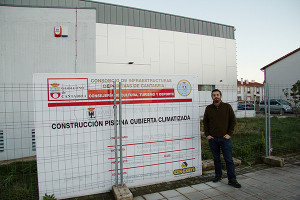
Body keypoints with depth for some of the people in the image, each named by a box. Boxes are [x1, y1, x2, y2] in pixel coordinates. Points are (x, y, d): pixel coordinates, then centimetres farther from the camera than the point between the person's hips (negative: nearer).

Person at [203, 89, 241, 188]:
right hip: (212, 139, 2)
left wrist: (229, 134, -3)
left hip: (225, 138, -2)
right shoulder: (208, 108, 6)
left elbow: (233, 121, 4)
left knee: (229, 159, 0)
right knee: (216, 158, 12)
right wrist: (207, 134, 4)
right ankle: (218, 175, 27)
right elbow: (205, 122, 12)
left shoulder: (227, 107, 1)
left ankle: (232, 179, 9)